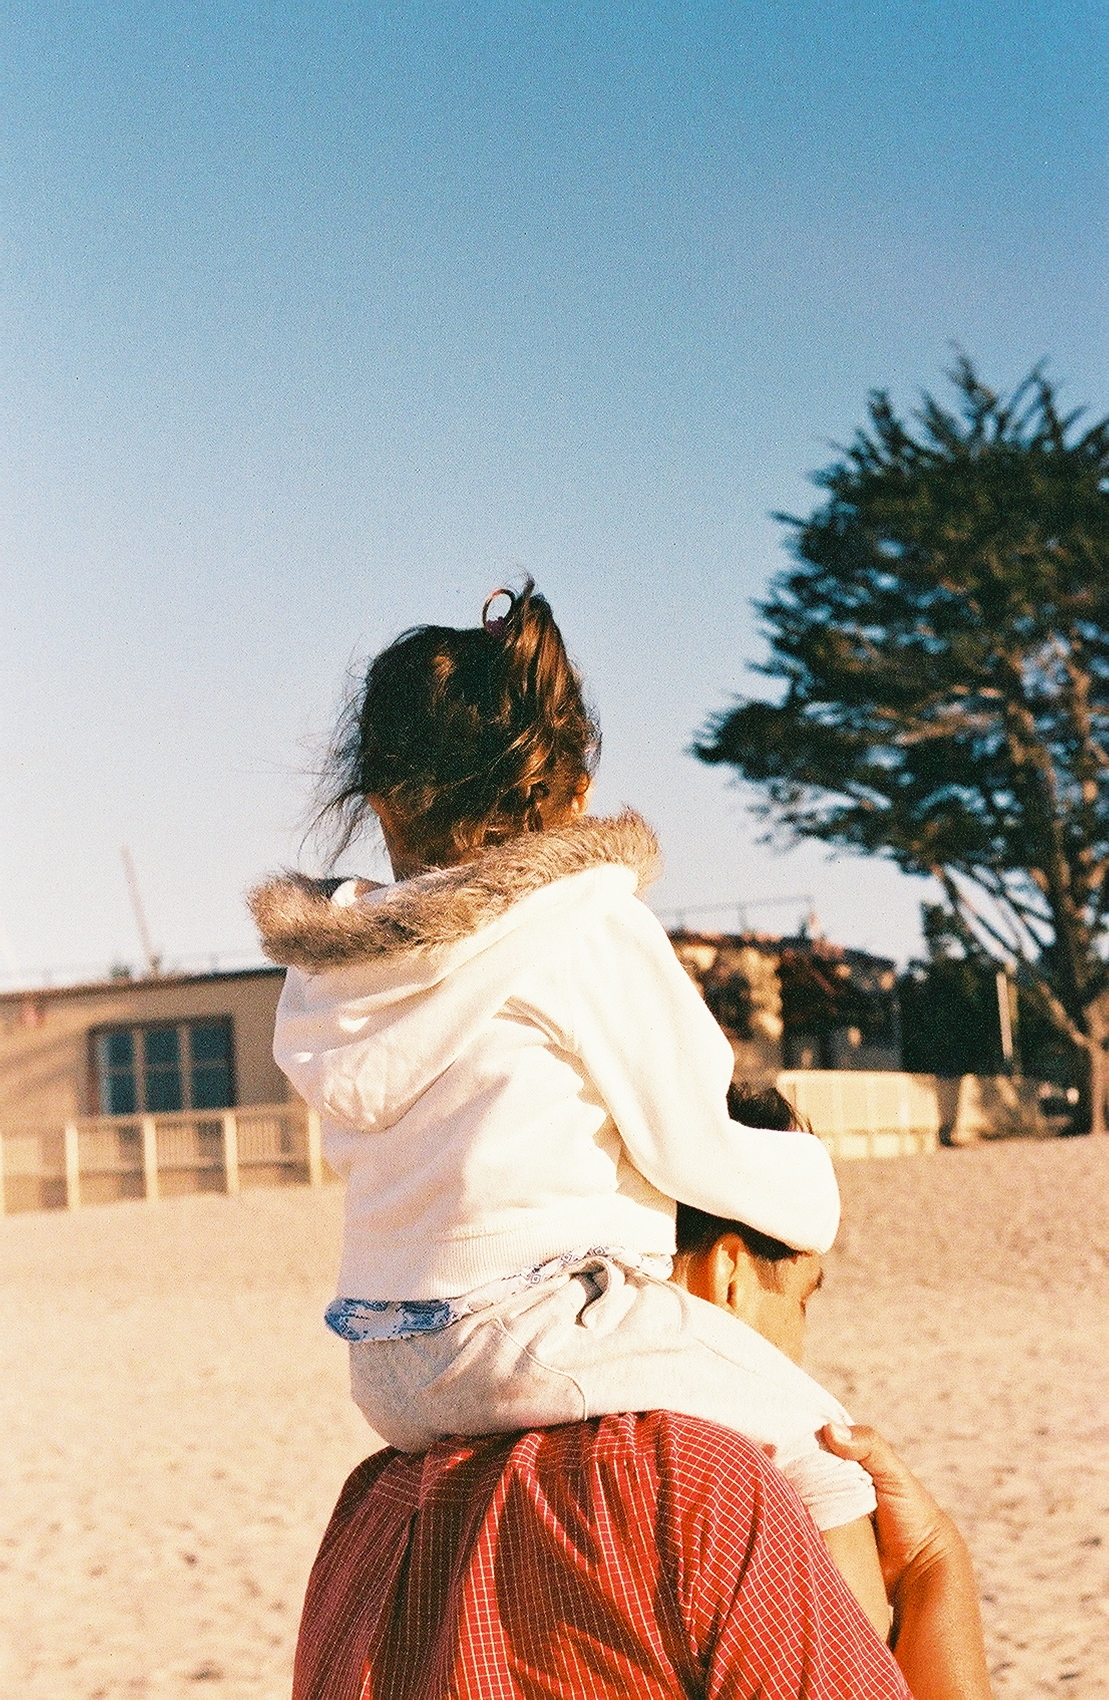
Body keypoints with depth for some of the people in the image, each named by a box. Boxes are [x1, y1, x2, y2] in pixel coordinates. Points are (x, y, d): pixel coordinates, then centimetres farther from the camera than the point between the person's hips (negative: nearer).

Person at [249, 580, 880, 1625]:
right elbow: (690, 1148, -8)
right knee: (819, 1454, 6)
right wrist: (811, 1182, 11)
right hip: (546, 1336, -8)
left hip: (392, 1376, 8)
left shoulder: (326, 971, 8)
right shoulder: (588, 924, -11)